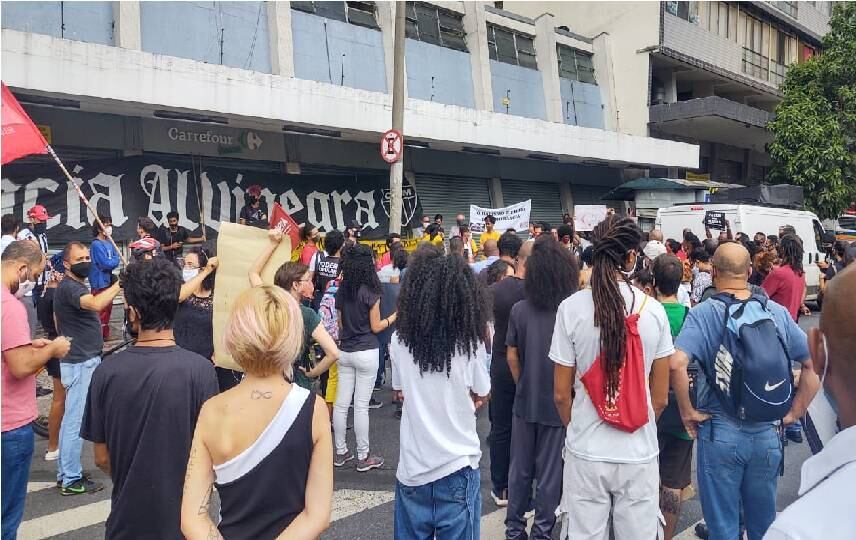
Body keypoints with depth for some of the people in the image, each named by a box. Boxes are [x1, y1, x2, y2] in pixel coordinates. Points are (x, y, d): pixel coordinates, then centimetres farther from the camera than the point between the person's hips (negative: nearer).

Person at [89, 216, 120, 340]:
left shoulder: (109, 243, 8)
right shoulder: (97, 244, -16)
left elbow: (115, 262, 8)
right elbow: (106, 263, -21)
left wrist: (112, 262, -11)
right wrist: (116, 259, -6)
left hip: (108, 280, 9)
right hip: (99, 282, -8)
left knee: (108, 308, 16)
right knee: (100, 310, -4)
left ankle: (105, 334, 27)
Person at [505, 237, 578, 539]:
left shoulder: (519, 310, -7)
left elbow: (512, 357, 1)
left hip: (525, 402, 3)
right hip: (559, 405, -3)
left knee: (520, 469, 16)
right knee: (550, 474, 11)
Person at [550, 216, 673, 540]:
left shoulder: (572, 308, -10)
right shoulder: (653, 310, -6)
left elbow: (561, 394, -3)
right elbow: (661, 397, 1)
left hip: (586, 452, -1)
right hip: (640, 452, 1)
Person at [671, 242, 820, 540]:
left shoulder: (702, 313, -11)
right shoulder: (777, 312, -1)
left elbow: (676, 363, -25)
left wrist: (688, 412, -12)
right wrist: (794, 413, 7)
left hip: (720, 432, -3)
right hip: (768, 434, 3)